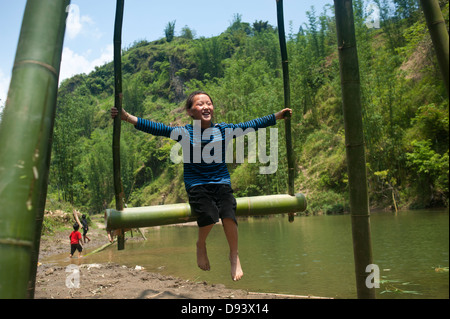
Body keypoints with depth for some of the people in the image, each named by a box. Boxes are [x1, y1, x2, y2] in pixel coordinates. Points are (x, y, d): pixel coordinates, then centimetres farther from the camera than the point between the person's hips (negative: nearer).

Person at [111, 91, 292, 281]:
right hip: (196, 185, -1)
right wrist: (126, 117, -18)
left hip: (221, 183, 2)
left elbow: (251, 125, 7)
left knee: (228, 213, -27)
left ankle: (234, 255, -1)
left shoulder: (223, 129, 6)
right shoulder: (184, 133, -1)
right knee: (209, 215, -29)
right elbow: (156, 128, -9)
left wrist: (279, 115, 7)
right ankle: (201, 245, 6)